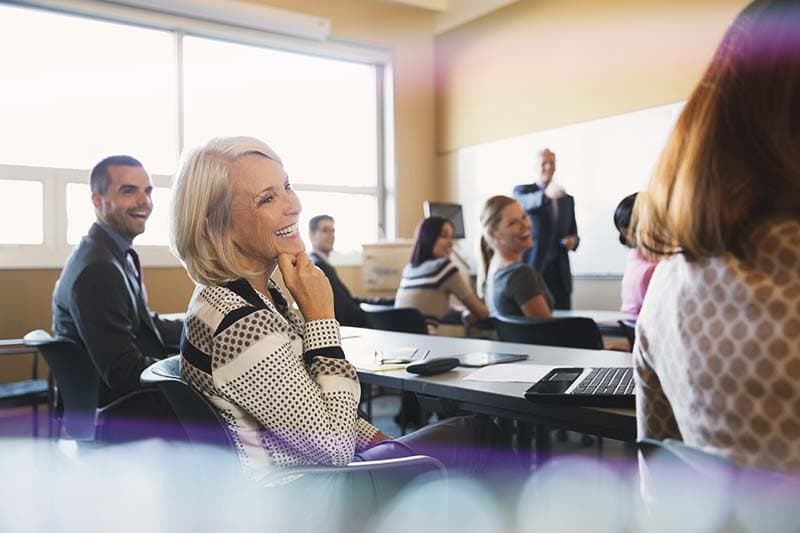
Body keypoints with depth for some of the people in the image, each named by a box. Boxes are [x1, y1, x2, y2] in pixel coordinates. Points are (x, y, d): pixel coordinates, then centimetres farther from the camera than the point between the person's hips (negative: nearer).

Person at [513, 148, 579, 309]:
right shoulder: (522, 191, 3)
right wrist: (546, 194, -42)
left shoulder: (567, 199, 17)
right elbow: (526, 204, -22)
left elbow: (573, 232, 21)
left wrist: (573, 241, -3)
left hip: (560, 273, 4)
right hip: (532, 268, -4)